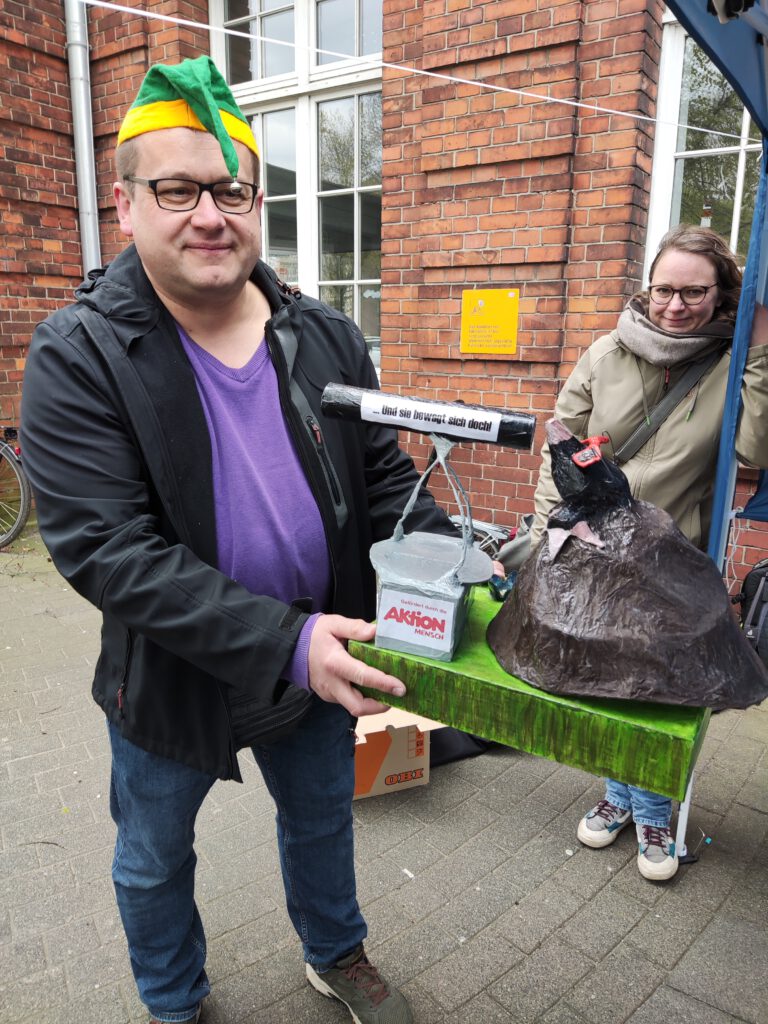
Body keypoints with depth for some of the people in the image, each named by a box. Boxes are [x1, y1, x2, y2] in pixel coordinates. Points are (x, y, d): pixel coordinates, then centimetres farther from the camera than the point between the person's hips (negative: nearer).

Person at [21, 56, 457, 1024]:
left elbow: (386, 481, -2)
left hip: (318, 659, 3)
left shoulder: (327, 339, -5)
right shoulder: (78, 356, -17)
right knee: (154, 859, 23)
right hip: (170, 675, -2)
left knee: (322, 818, 27)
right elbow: (104, 547, -26)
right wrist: (281, 641, -33)